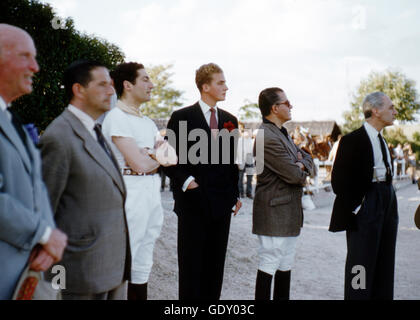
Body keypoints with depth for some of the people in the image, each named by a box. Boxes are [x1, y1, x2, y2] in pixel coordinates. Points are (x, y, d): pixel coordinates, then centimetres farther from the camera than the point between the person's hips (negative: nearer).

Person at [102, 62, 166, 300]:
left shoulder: (148, 122, 17)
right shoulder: (117, 117, -10)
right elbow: (139, 164, -16)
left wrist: (153, 156, -8)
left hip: (152, 191, 9)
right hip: (130, 190, -8)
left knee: (143, 265, 14)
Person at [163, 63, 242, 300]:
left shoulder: (230, 120, 12)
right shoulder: (182, 117, -3)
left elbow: (232, 160, 14)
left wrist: (235, 194, 11)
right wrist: (185, 181, -15)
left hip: (222, 202, 5)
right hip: (193, 200, -4)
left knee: (216, 262, 11)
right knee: (191, 262, 4)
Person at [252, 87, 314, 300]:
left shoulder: (282, 133, 14)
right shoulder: (267, 137, -20)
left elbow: (308, 159, 17)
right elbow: (294, 175, -21)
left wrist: (301, 165, -6)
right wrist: (301, 170, 2)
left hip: (289, 211, 10)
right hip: (274, 212, -10)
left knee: (286, 265, 17)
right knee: (269, 265, -2)